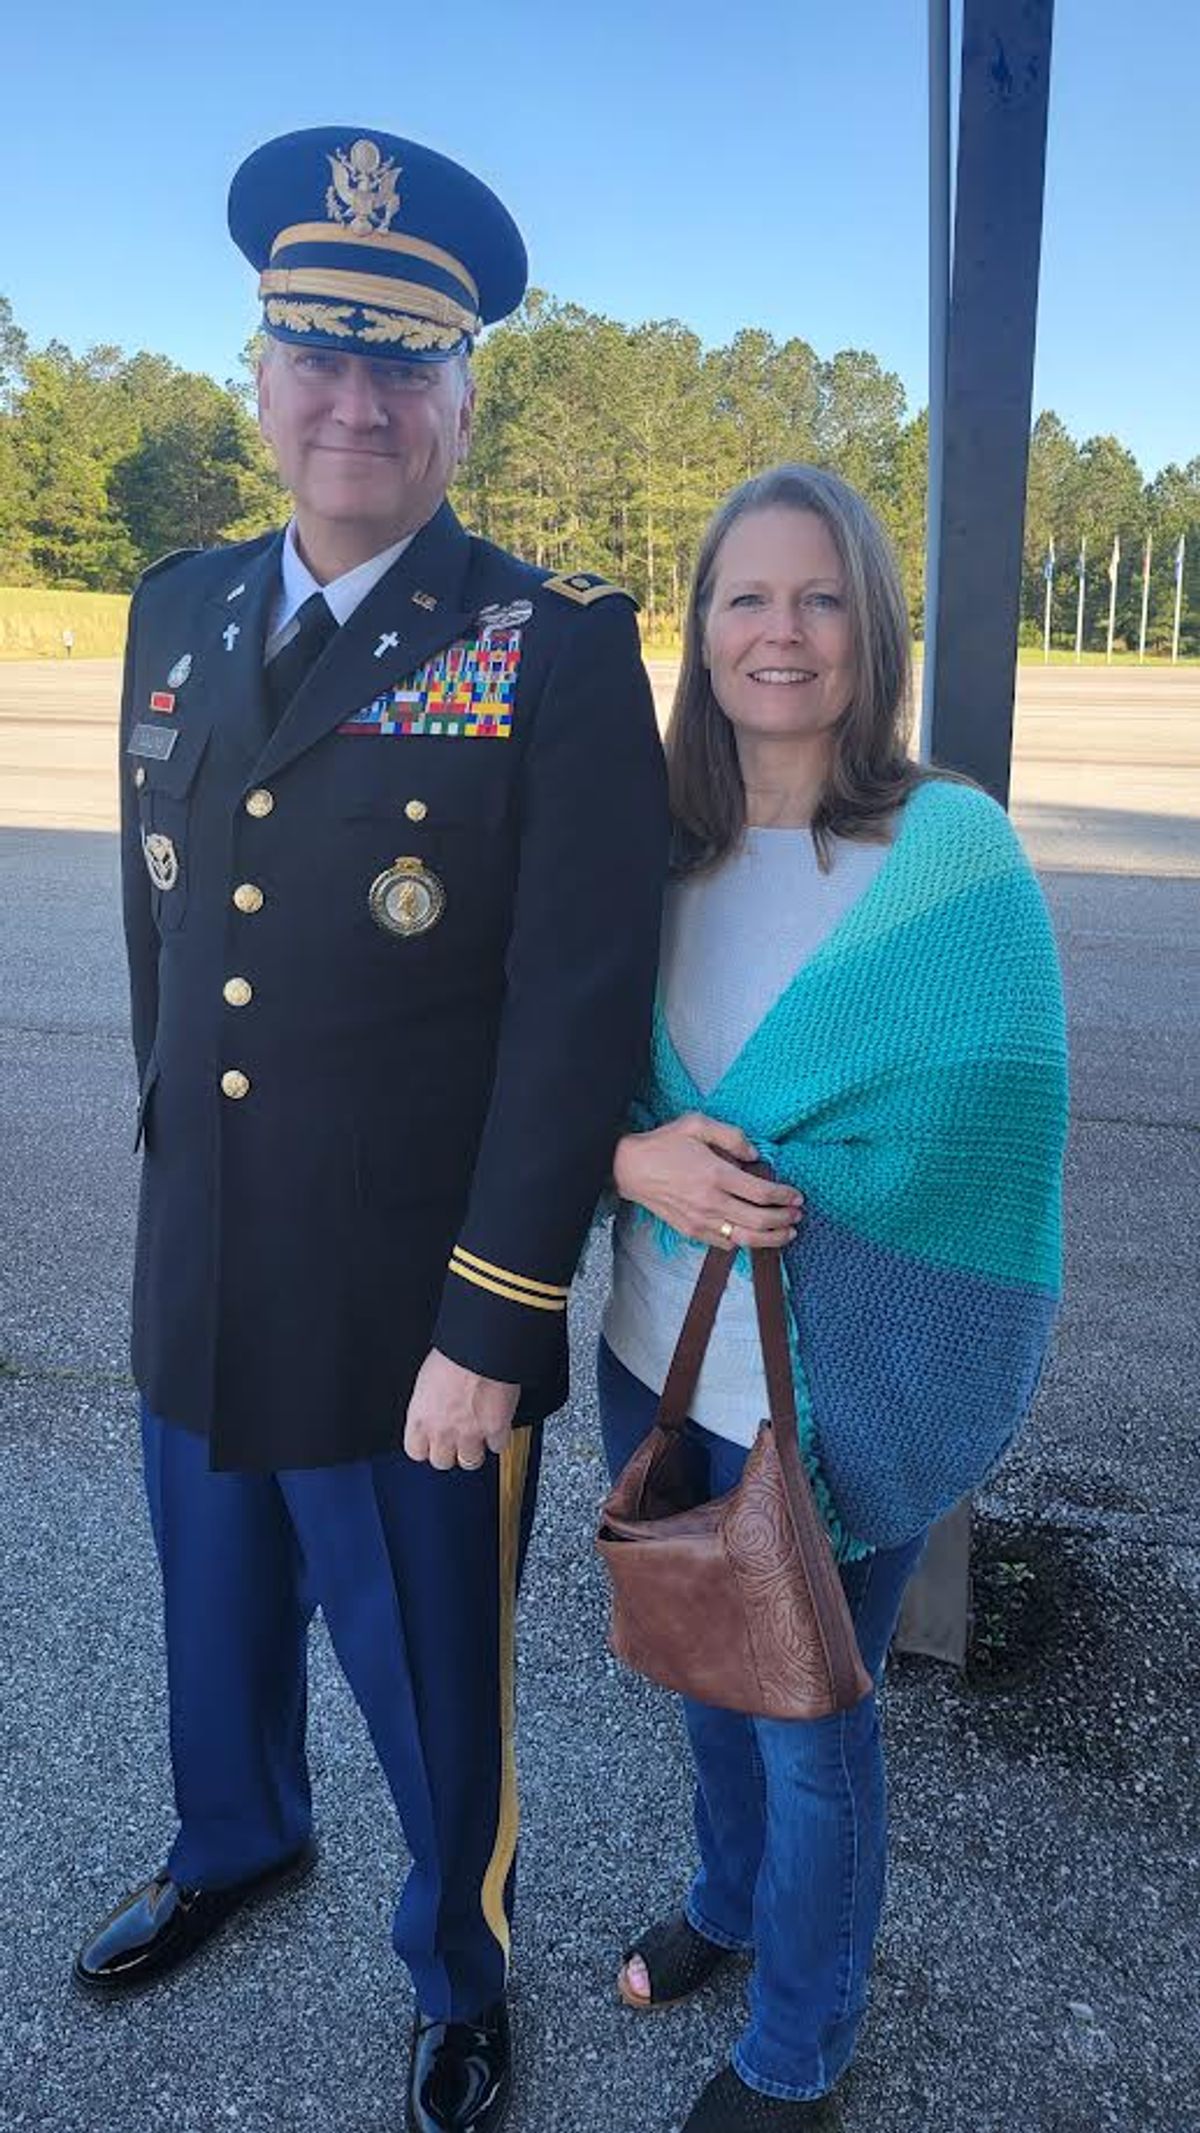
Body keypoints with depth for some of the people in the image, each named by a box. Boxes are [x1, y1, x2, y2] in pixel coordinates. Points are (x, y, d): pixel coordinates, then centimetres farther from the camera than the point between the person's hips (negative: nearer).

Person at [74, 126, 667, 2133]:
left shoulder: (560, 649, -12)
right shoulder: (178, 617, 5)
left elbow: (582, 1010, -16)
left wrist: (487, 1328, -16)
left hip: (419, 1319, -5)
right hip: (197, 1287, 5)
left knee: (434, 1688, 15)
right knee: (218, 1612, 28)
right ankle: (234, 1842, 60)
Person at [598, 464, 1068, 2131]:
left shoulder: (954, 849, -14)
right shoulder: (659, 846, -1)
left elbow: (982, 1129, -16)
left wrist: (743, 1184, -19)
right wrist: (636, 1159, -19)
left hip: (833, 1394, -4)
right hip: (656, 1360, 4)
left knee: (812, 1722, 15)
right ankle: (731, 1901, 56)